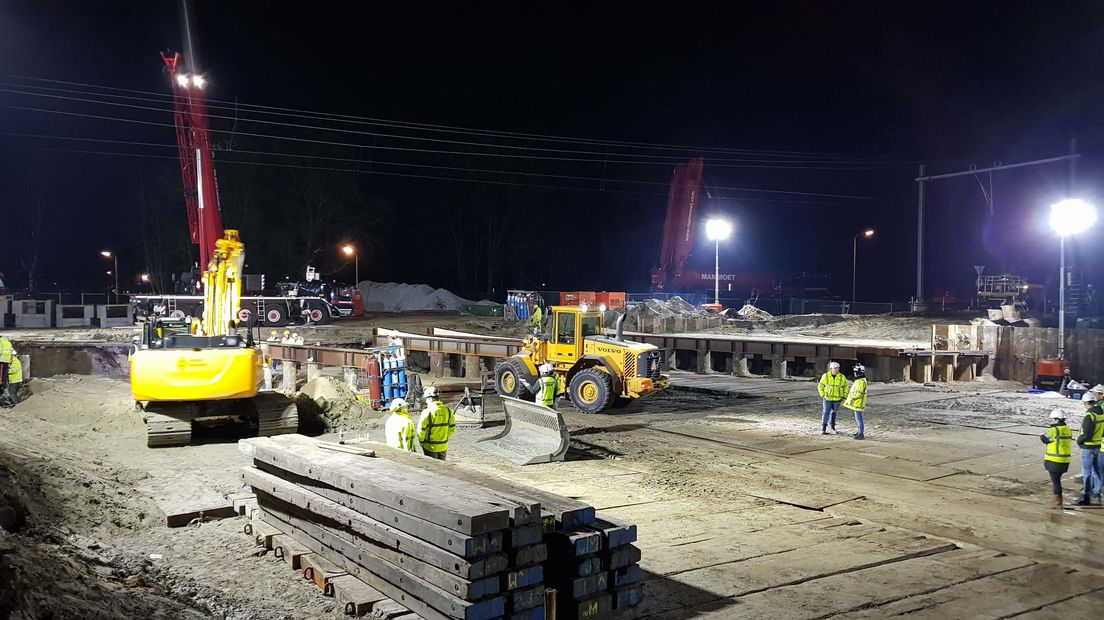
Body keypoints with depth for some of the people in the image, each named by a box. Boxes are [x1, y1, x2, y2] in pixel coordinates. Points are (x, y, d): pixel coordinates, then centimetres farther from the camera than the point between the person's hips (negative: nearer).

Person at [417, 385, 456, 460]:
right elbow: (452, 428, 5)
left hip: (430, 447, -5)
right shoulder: (447, 410, -2)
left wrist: (421, 442, 2)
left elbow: (421, 430, -15)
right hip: (443, 446, 5)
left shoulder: (427, 412, -18)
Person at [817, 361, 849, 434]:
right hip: (827, 398, -2)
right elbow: (820, 386, 6)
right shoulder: (825, 376, -4)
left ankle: (832, 424, 35)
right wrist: (823, 395, -3)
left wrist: (844, 397, 8)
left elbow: (845, 387, 12)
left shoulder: (842, 377, -1)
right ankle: (823, 428, 1)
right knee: (826, 412, -4)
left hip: (837, 399, 2)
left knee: (834, 412, 13)